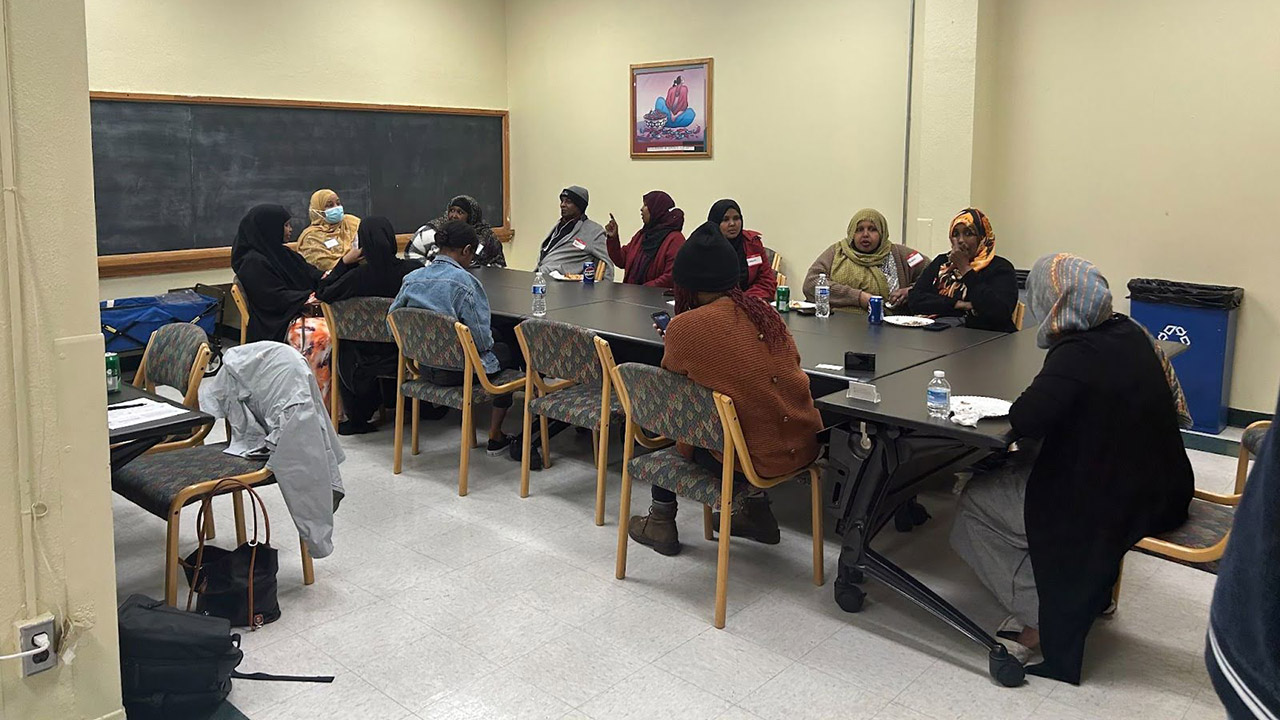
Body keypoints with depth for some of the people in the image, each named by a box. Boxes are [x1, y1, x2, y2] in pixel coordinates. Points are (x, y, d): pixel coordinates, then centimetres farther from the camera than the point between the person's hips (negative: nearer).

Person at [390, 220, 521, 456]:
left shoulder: (412, 279, -2)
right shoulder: (464, 281, -20)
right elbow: (481, 338, -19)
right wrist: (489, 341, 4)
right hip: (458, 370, -7)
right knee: (508, 353, 23)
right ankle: (495, 437, 25)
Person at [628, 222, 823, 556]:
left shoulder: (684, 327, -11)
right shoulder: (763, 312, 4)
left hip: (756, 459, -5)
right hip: (805, 446, 5)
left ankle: (661, 522, 32)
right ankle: (756, 509, 37)